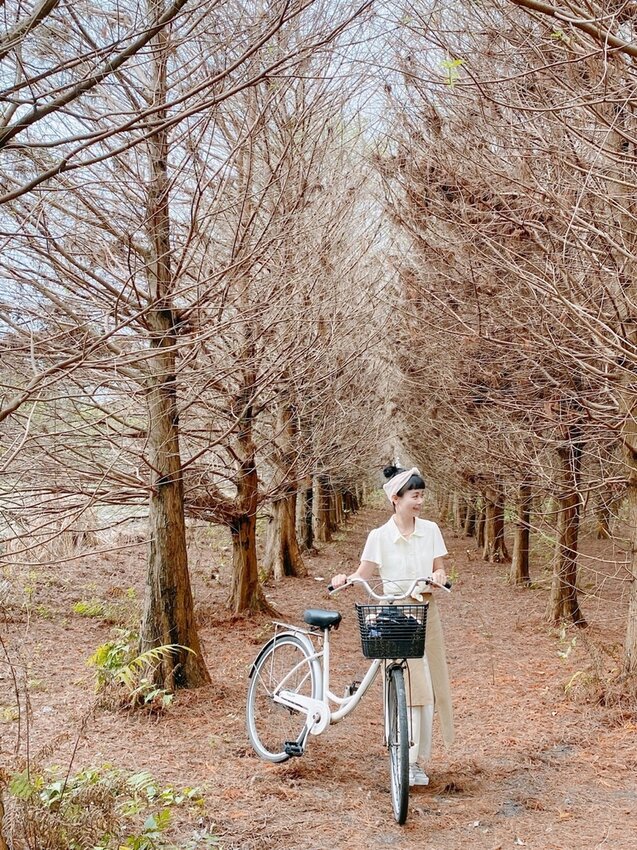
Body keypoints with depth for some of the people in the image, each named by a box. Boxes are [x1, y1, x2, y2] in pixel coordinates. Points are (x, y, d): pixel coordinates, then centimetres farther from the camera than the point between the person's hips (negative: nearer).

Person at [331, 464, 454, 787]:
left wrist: (439, 577, -18)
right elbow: (364, 574, -5)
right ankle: (409, 762, 3)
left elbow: (440, 570, 5)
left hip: (426, 612, 3)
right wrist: (345, 579, -25)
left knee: (428, 688, 3)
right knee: (409, 688, -7)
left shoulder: (430, 530, 1)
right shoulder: (379, 536, -6)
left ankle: (418, 761, 15)